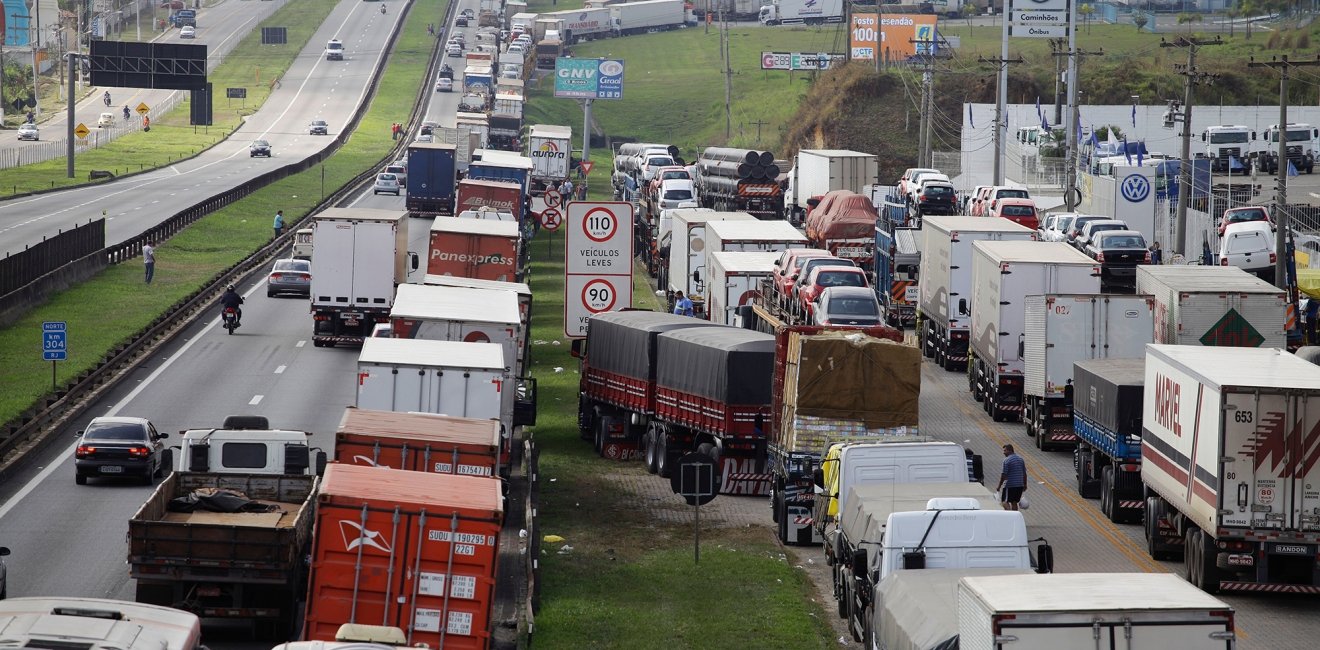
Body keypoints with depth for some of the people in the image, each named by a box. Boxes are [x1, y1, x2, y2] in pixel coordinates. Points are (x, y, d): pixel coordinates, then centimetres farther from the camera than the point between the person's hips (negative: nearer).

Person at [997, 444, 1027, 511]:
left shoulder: (1007, 460, -12)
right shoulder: (1020, 459, 12)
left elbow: (1003, 474, -14)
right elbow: (1024, 473, 16)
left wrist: (999, 486, -7)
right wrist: (1025, 485, 23)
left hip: (1009, 485, -7)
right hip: (1020, 485, 7)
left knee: (1005, 502, -5)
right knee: (1014, 502, 14)